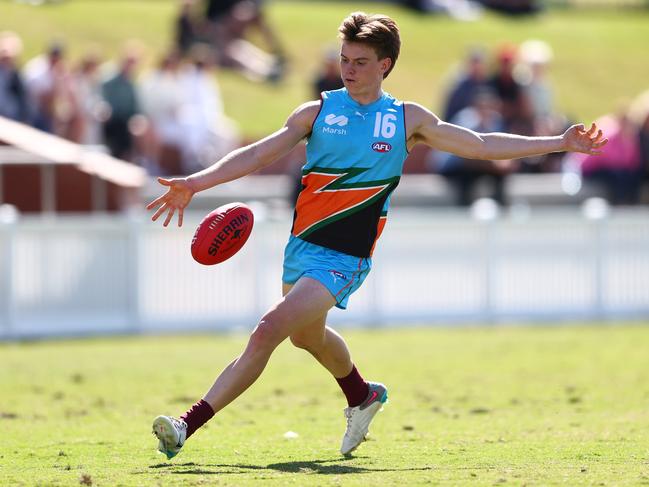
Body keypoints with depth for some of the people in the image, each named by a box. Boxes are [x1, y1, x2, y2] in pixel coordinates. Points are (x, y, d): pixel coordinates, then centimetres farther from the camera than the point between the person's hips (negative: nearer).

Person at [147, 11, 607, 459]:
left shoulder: (408, 120, 2)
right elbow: (258, 154, 0)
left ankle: (189, 425, -21)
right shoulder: (319, 111, 4)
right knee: (307, 334, 23)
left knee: (267, 332, -19)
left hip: (344, 259, -4)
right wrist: (195, 183, -14)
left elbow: (484, 145, 8)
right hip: (301, 245, 4)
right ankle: (362, 396, 54)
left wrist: (560, 143, 4)